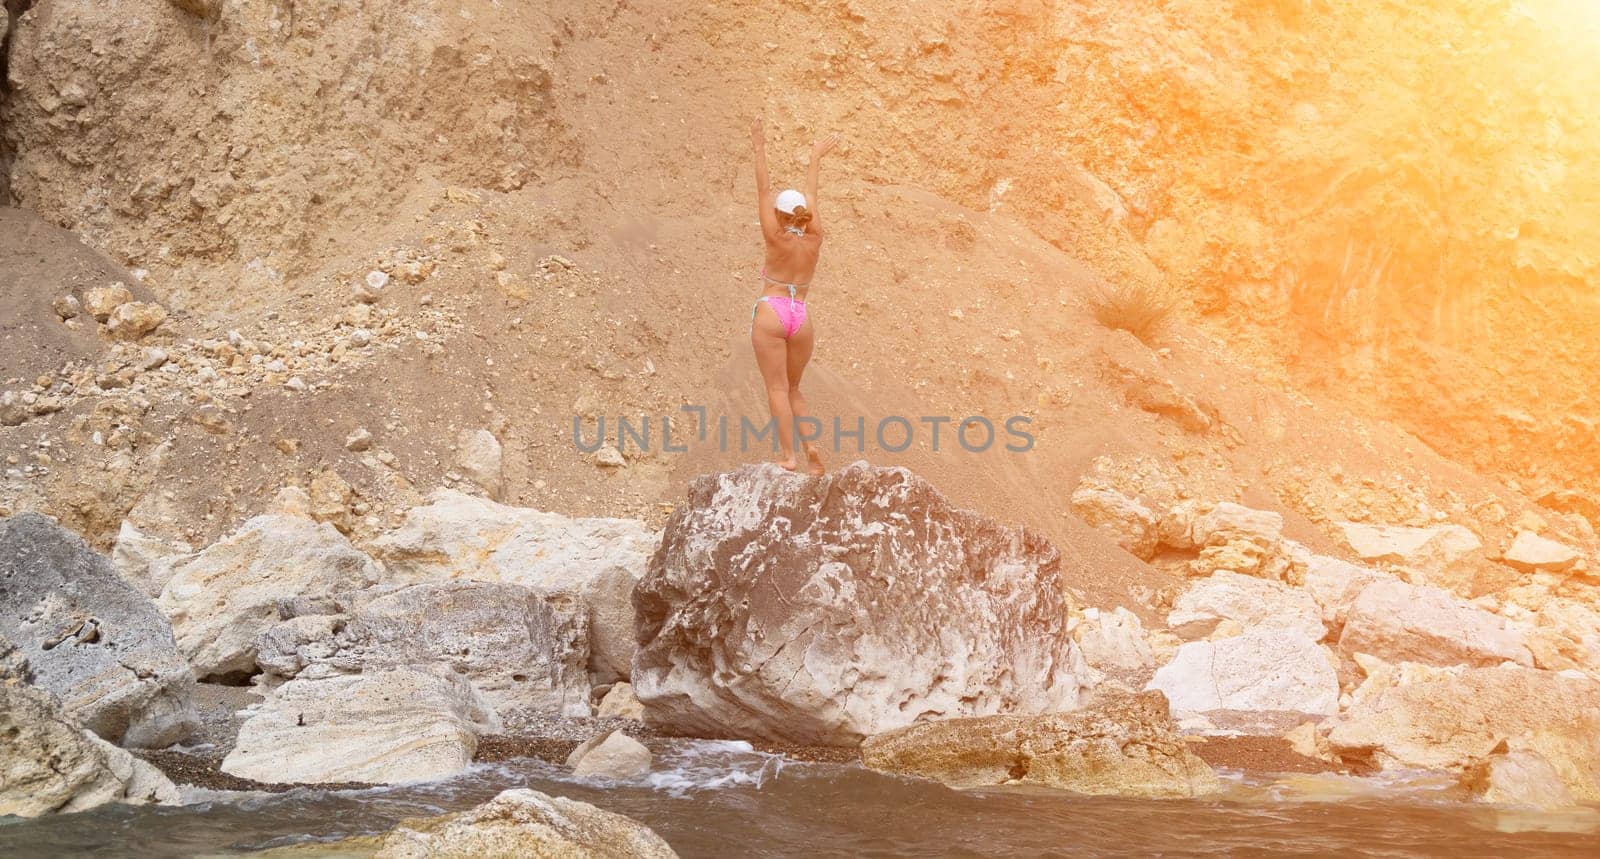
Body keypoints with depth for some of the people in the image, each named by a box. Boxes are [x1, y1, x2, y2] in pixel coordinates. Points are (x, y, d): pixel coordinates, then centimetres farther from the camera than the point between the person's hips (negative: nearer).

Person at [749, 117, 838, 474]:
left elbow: (763, 191, -3)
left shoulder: (776, 239, -4)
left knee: (777, 388, -5)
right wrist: (815, 158, 28)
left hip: (771, 312, -4)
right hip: (801, 317, 4)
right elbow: (810, 197, 16)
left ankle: (789, 455, -14)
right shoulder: (814, 239, 3)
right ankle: (810, 445, -2)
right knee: (793, 389, 16)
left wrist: (759, 148, 0)